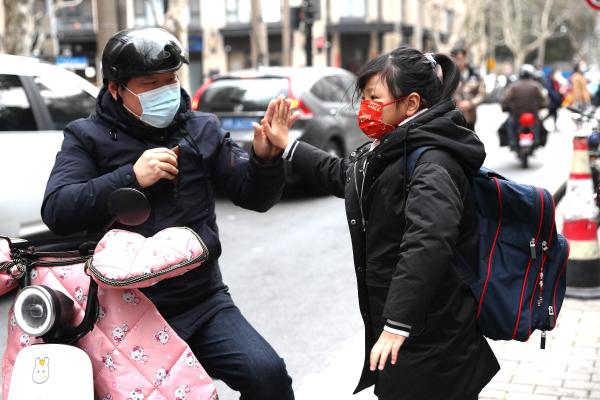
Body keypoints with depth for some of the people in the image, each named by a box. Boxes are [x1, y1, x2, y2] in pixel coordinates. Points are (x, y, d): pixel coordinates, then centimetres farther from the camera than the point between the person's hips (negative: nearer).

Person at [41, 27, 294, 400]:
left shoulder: (203, 130, 8)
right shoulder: (88, 137, 3)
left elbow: (255, 196, 6)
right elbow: (56, 211, -10)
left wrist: (265, 158, -15)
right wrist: (131, 177, -18)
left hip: (204, 303, 2)